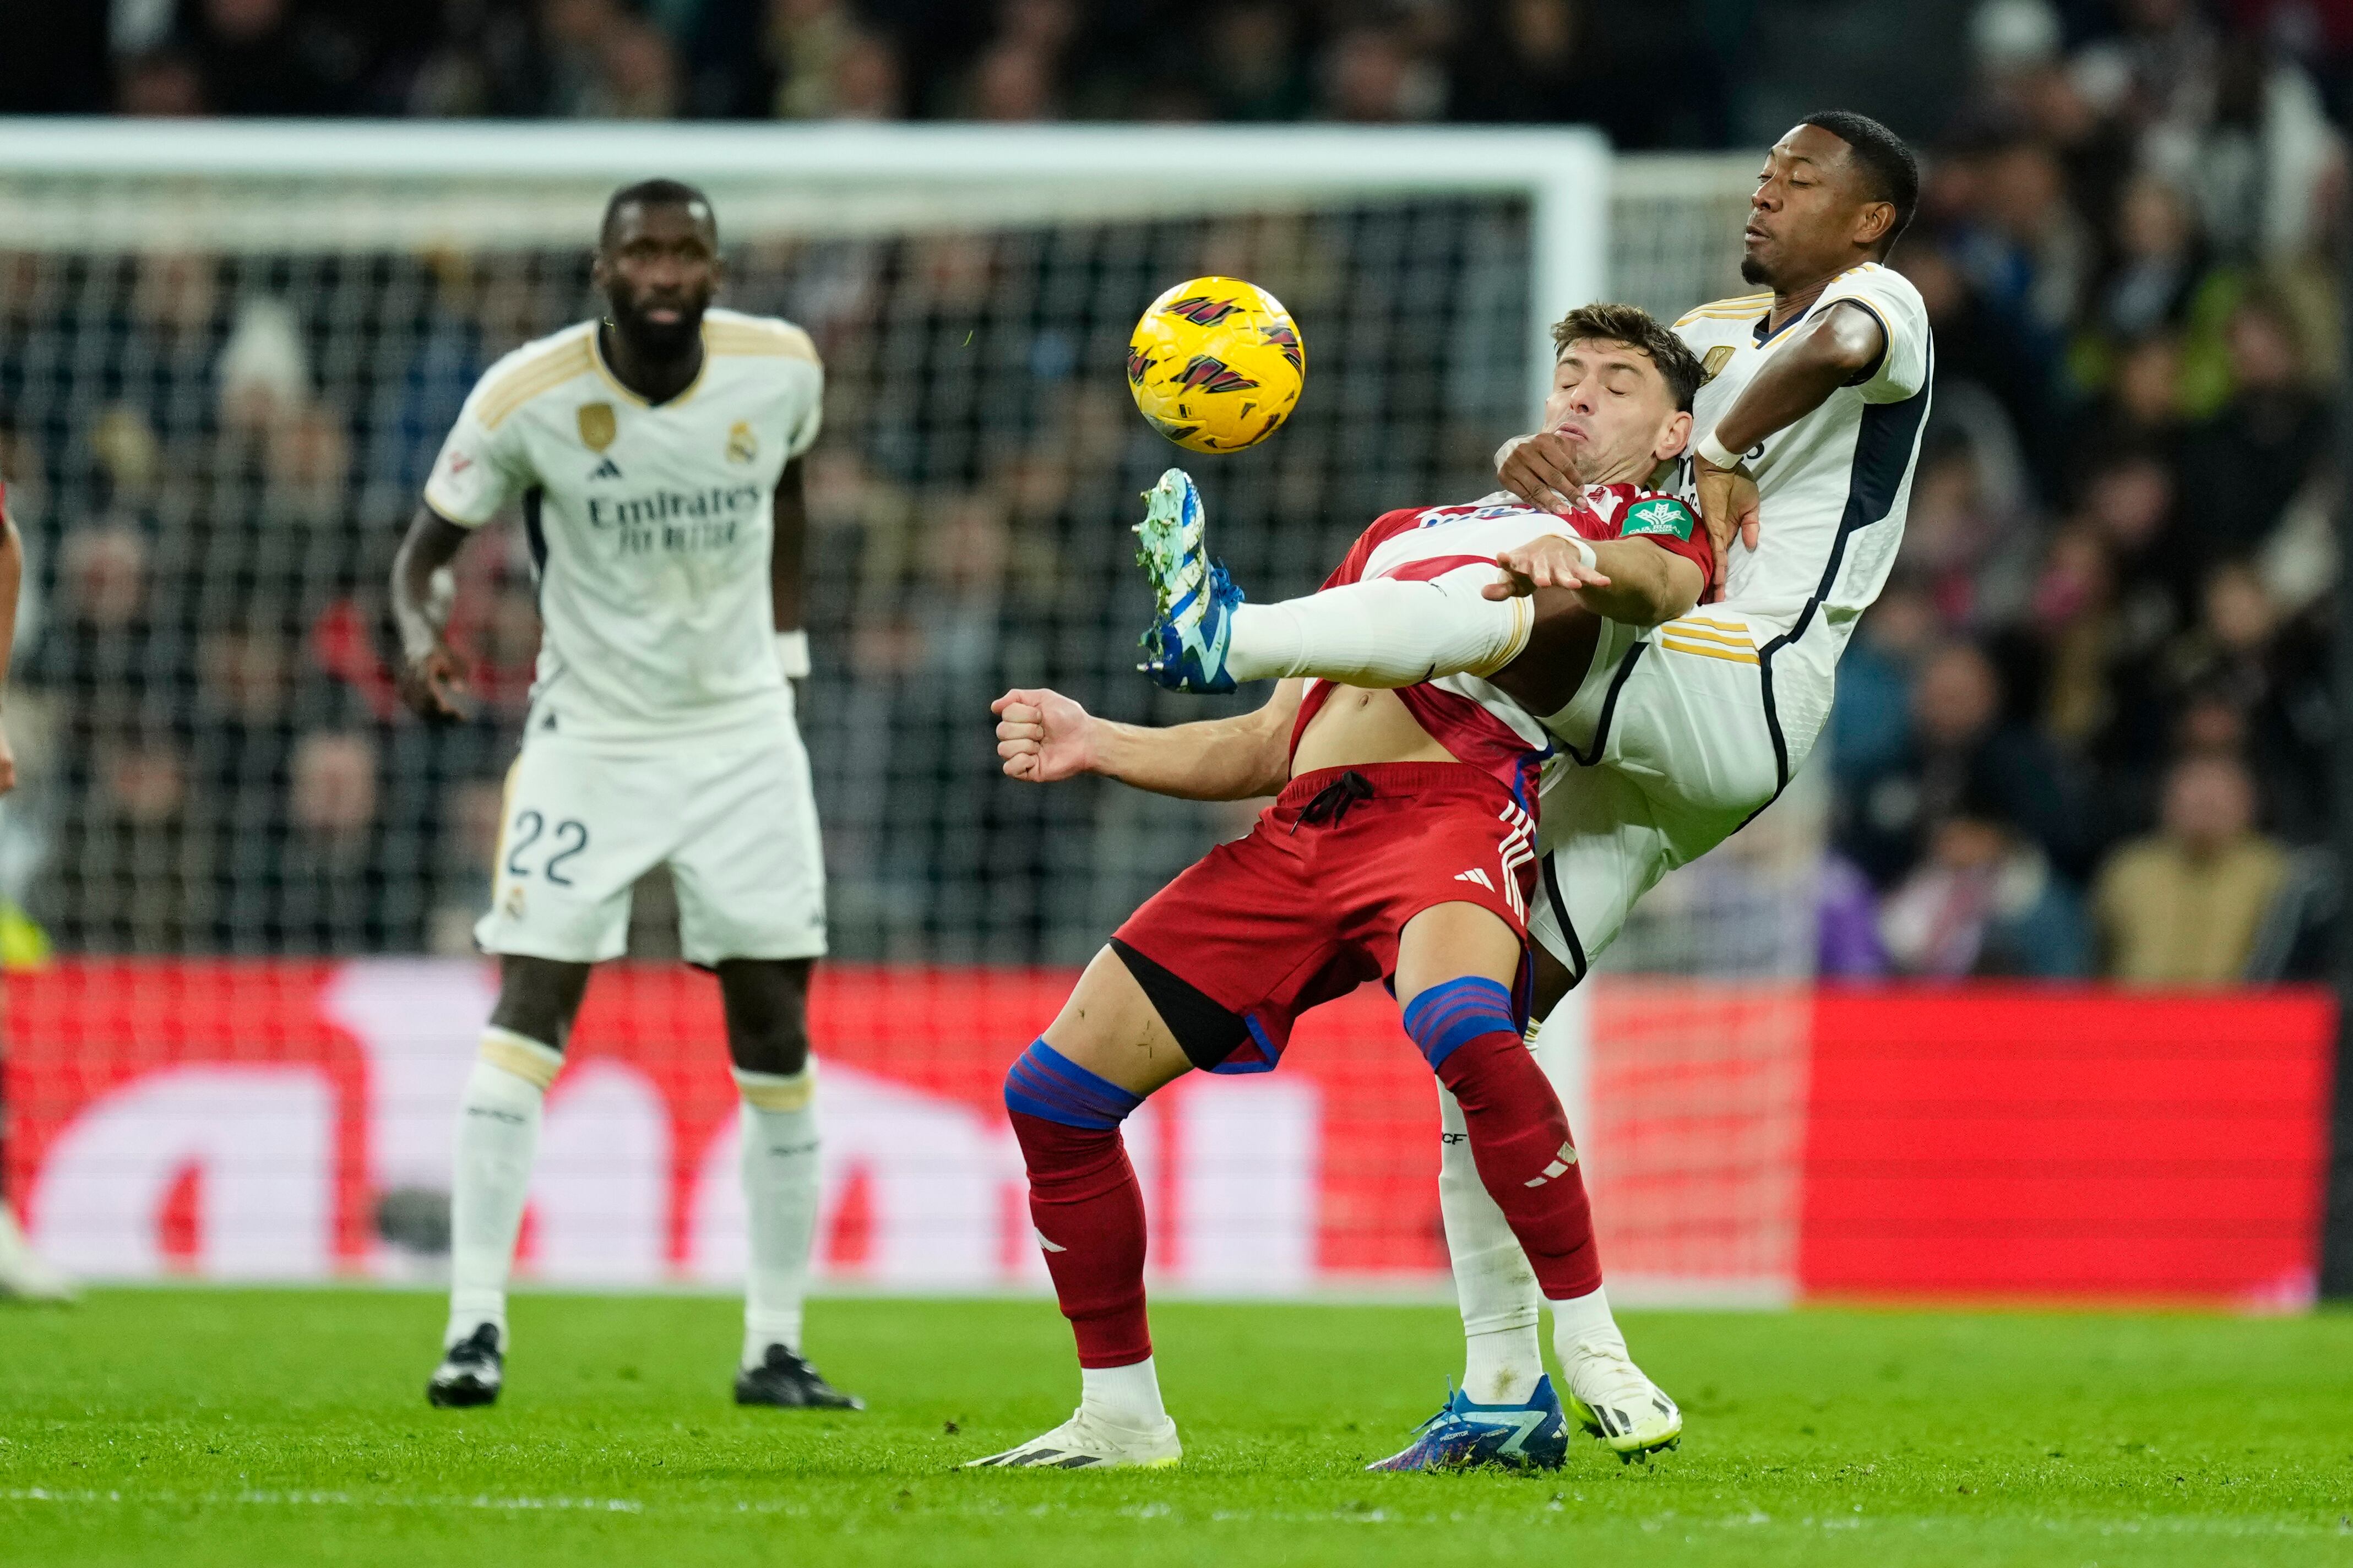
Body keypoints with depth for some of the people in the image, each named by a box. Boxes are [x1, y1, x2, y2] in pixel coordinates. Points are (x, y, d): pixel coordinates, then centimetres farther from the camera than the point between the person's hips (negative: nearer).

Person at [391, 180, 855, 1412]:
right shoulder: (527, 395, -16)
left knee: (776, 1037, 1)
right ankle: (476, 1325, -11)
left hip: (744, 733, 2)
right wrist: (419, 636, -28)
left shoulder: (781, 368, -9)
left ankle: (774, 1349, 9)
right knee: (526, 1011, -13)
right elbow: (429, 541, -7)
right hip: (588, 736, -2)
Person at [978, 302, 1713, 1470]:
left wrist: (1578, 567, -35)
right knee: (1052, 1091, 1)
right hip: (1298, 834, 6)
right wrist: (1095, 746, 15)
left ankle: (1594, 1355, -27)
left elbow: (1658, 584, -11)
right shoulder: (1406, 532, 33)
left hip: (1451, 804, -6)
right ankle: (1122, 1417, 13)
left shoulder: (1654, 525, 16)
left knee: (1460, 1024, -39)